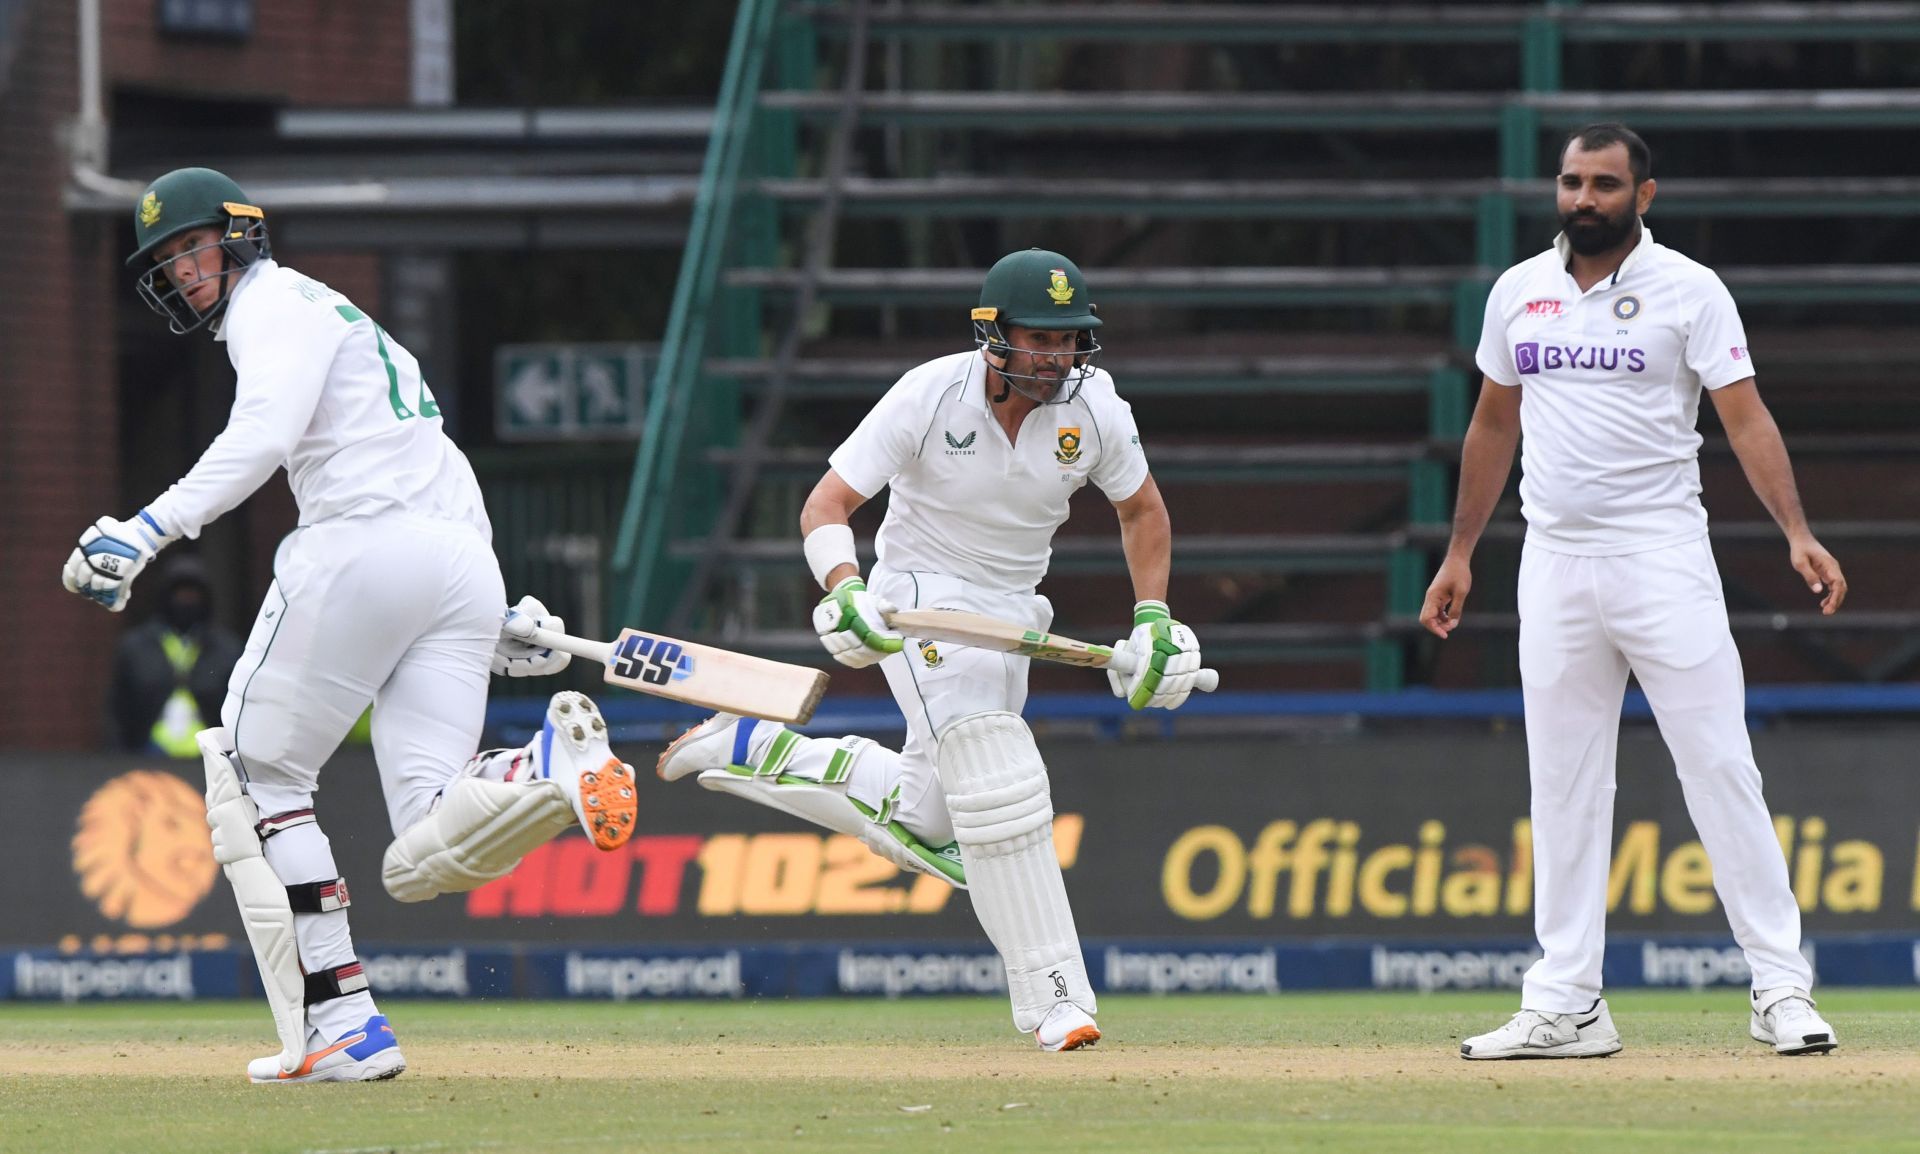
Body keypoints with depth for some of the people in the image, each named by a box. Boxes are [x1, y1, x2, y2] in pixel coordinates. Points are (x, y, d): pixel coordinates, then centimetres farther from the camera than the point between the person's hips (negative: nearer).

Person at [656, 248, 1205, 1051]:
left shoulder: (1092, 408, -10)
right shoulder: (929, 397, -21)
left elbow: (1142, 510, 8)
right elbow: (826, 504, -19)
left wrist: (1153, 617, -3)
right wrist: (844, 588, -38)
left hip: (1011, 613, 6)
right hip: (920, 597, -6)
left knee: (919, 822, 5)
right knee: (998, 782, -24)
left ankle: (752, 749, 23)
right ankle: (1053, 999, -24)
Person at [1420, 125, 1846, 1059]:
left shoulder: (1688, 289, -3)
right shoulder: (1519, 291, 10)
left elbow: (1745, 417, -9)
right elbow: (1494, 424, 20)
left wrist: (1797, 533, -21)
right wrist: (1460, 553, 19)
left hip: (1662, 557, -4)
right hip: (1553, 563, 4)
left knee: (1720, 766, -8)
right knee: (1562, 787, 5)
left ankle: (1782, 989, -6)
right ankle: (1564, 1005, 8)